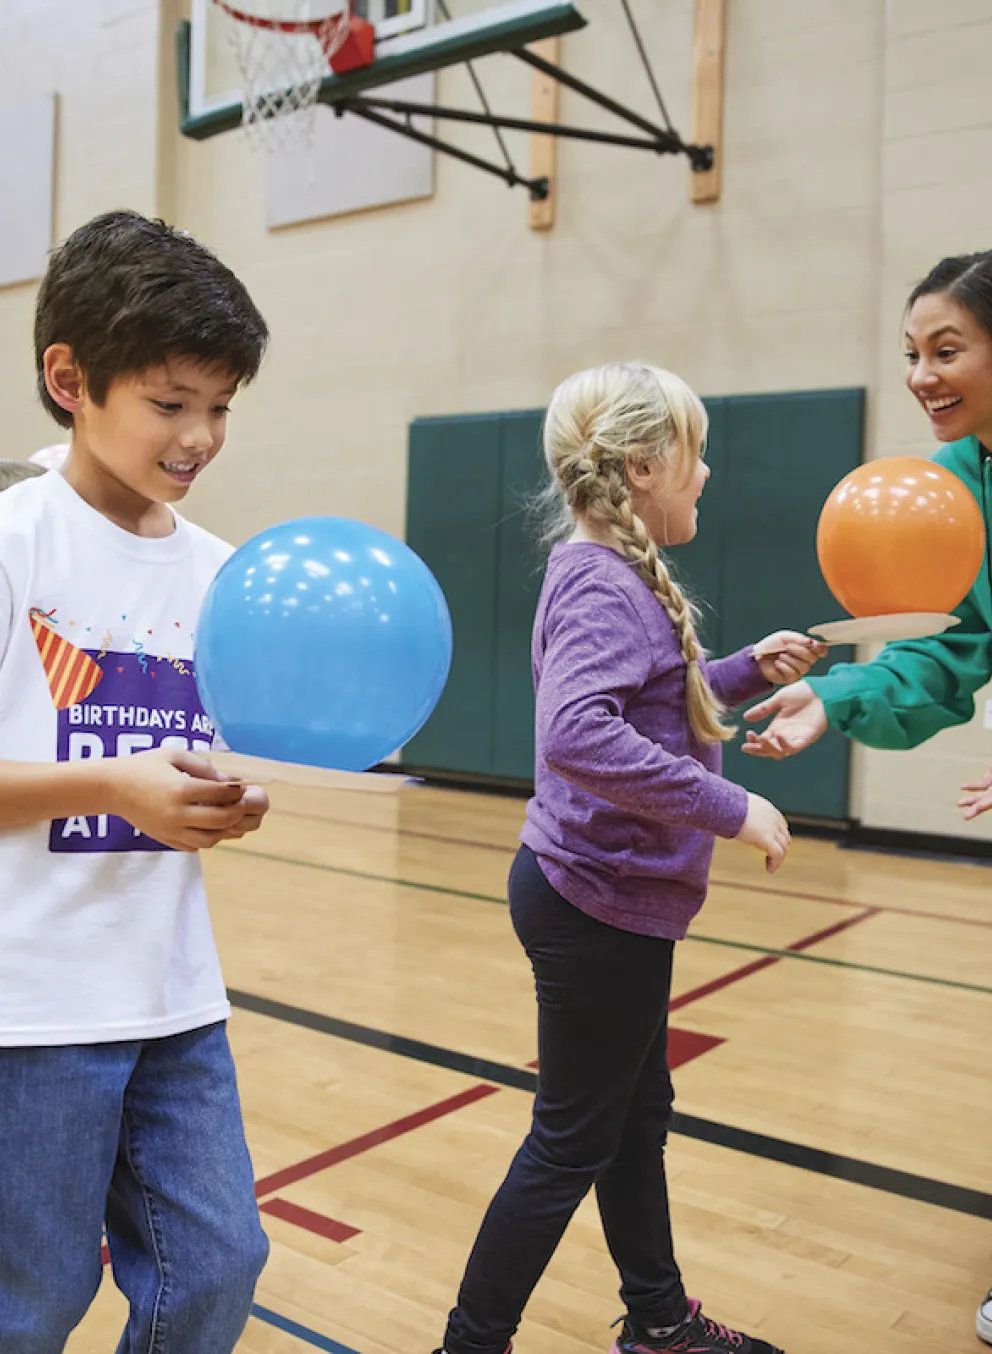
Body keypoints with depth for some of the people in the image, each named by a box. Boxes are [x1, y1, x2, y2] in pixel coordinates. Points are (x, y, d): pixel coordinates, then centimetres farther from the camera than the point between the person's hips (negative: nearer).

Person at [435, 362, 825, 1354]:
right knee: (571, 1141, 5)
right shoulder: (603, 585, -21)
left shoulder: (614, 574, 9)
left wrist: (748, 672, 9)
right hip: (597, 904, -10)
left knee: (637, 1115, 22)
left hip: (613, 897, 10)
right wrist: (729, 808, -31)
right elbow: (577, 734, -37)